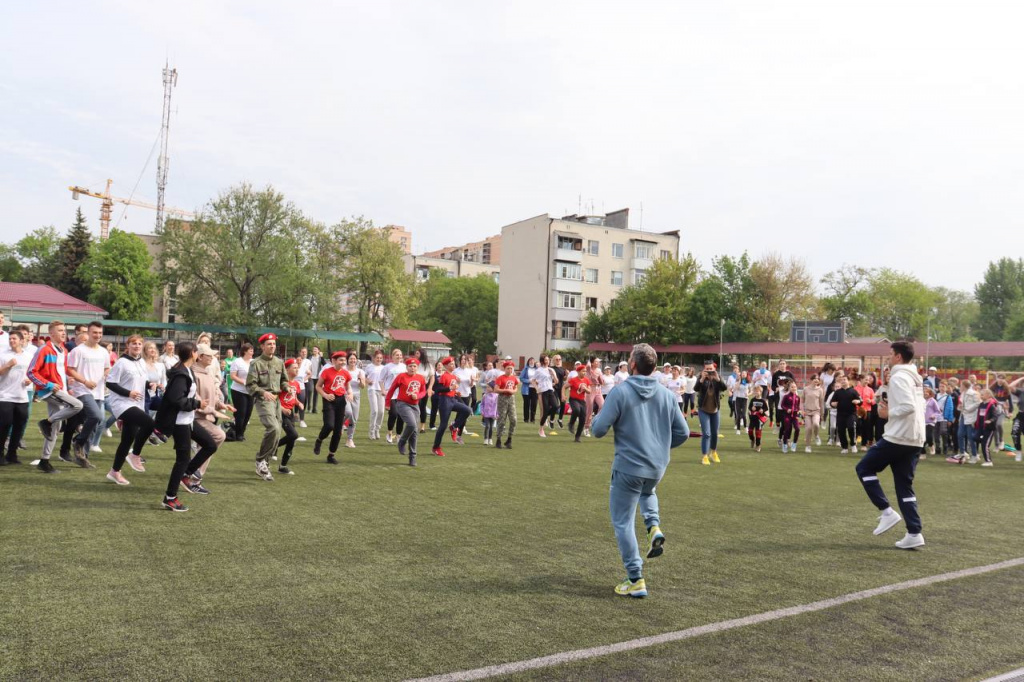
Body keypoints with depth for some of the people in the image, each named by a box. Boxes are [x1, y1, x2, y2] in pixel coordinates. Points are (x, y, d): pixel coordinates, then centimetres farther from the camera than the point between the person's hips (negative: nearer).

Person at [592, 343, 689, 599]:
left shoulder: (620, 393, -13)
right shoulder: (667, 395, 1)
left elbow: (598, 430, -14)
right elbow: (682, 433, 4)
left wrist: (596, 417, 9)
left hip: (628, 467, -5)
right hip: (658, 468, 5)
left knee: (623, 522, 7)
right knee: (647, 491, 38)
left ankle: (636, 581, 8)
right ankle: (654, 526, 11)